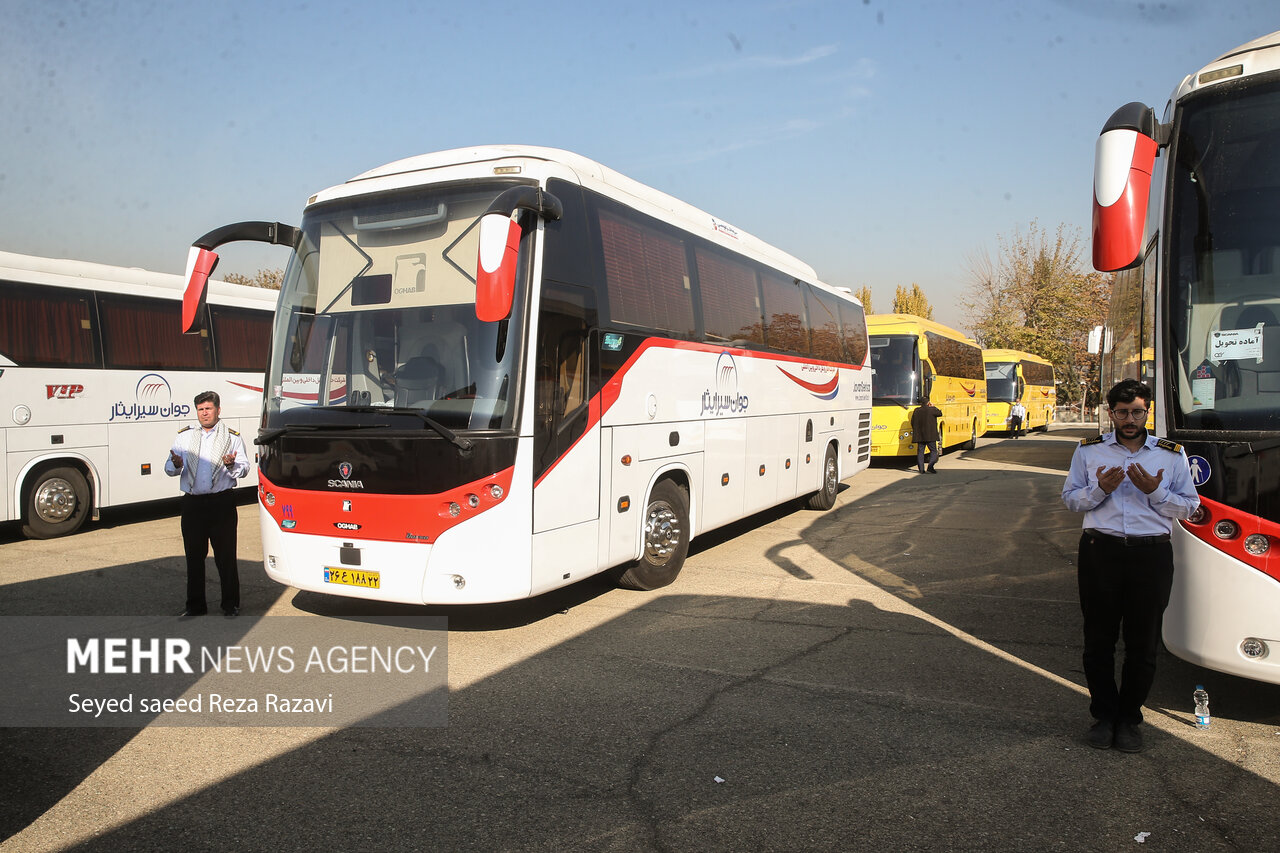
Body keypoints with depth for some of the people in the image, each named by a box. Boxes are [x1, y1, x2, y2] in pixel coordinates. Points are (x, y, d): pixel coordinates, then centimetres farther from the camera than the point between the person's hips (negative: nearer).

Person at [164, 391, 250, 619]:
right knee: (194, 557, 9)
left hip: (221, 503, -3)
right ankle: (195, 605, 21)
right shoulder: (184, 436, 14)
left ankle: (230, 605, 11)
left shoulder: (232, 437, 6)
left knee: (225, 557, 0)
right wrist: (176, 464, -16)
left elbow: (244, 468, -3)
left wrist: (231, 465, -25)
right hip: (192, 504, 3)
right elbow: (169, 469, 8)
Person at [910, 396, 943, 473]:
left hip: (919, 436, 4)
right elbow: (940, 413, 10)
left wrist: (916, 432, 21)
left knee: (920, 451, 7)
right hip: (930, 435, -4)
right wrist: (933, 406, 17)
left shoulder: (916, 410, 4)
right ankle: (930, 466, -10)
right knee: (933, 451, 5)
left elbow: (912, 423, 9)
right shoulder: (931, 409, -9)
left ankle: (921, 469, 4)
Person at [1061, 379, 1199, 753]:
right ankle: (1104, 714, 22)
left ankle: (1129, 718, 23)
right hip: (1100, 551, 0)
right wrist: (1100, 489, -10)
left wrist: (1156, 491, -11)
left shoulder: (1172, 454, 8)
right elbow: (1070, 498, 9)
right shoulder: (1088, 451, 8)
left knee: (1143, 644, 7)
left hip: (1152, 555, 0)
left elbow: (1189, 506, 7)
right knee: (1098, 640, 7)